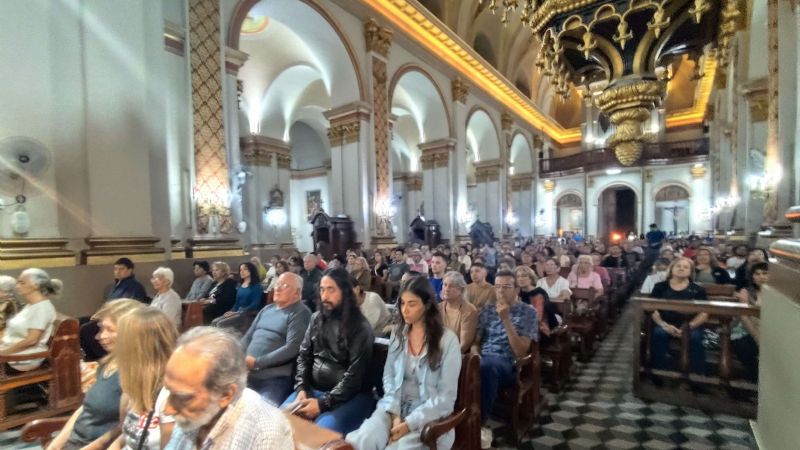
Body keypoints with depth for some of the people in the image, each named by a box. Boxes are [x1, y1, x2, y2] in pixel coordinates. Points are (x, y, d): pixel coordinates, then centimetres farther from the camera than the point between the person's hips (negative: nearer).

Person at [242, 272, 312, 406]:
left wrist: (257, 362, -16)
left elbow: (292, 348, -15)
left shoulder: (300, 313, -6)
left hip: (275, 378, -7)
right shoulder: (267, 309, 17)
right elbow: (248, 336, 18)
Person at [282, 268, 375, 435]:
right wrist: (301, 389, -5)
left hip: (349, 396, -5)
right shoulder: (317, 318, 6)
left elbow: (355, 375, -15)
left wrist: (323, 403, -18)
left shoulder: (360, 327, -13)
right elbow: (304, 356, 9)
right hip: (312, 389, 6)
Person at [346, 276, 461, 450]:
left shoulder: (448, 340, -10)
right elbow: (388, 376, 7)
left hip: (428, 416, -3)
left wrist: (410, 423, -15)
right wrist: (394, 414, -8)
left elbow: (446, 397, -10)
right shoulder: (398, 332, 5)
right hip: (395, 407, 3)